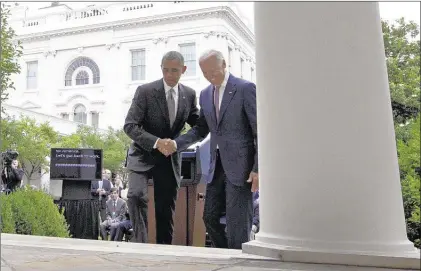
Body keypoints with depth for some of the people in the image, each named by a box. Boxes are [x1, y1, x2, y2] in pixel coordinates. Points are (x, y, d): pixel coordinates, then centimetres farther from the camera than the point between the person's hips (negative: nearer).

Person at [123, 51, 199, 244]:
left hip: (170, 158, 3)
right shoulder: (145, 91, -11)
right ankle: (140, 240, -17)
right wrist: (156, 142, -29)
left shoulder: (189, 94, 2)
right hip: (143, 154, -3)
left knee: (166, 209, 8)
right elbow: (129, 125, -15)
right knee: (136, 195, -27)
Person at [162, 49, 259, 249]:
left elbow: (260, 131, -8)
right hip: (217, 165, 7)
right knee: (209, 217, 10)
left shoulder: (245, 89, -6)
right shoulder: (205, 94, 13)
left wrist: (257, 169, -14)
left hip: (239, 165, -7)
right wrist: (177, 143, -1)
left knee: (237, 223, -3)